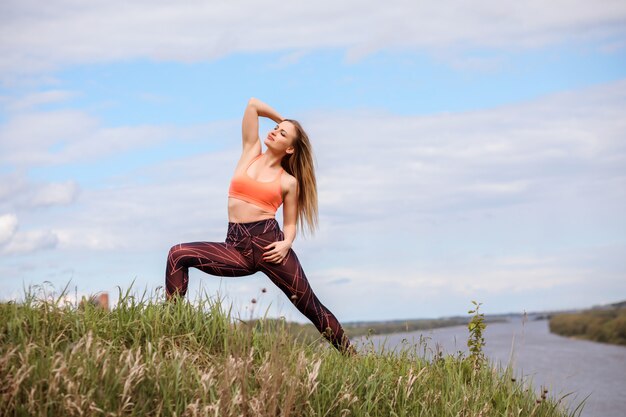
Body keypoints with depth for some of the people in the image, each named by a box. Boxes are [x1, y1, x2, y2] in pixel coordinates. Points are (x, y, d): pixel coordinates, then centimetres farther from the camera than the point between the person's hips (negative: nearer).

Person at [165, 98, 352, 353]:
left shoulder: (289, 181, 8)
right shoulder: (251, 153, 15)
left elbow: (290, 224, 11)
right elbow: (253, 104, 15)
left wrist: (286, 243, -9)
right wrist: (283, 119, 26)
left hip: (269, 242, -3)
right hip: (236, 247, 3)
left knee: (311, 307, 0)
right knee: (178, 255, -17)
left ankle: (351, 357, 13)